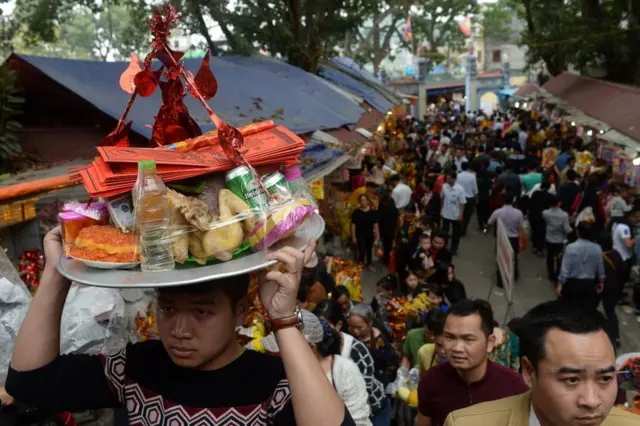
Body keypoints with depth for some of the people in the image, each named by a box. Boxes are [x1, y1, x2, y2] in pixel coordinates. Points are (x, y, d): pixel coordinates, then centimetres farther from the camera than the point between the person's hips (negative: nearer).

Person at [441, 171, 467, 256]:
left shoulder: (460, 189, -20)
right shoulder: (444, 186, -9)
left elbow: (462, 203, -14)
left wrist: (460, 215, -16)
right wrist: (441, 210, 7)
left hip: (456, 215, -2)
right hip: (445, 214, 2)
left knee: (455, 233, 12)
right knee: (444, 231, 11)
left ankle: (453, 249, 27)